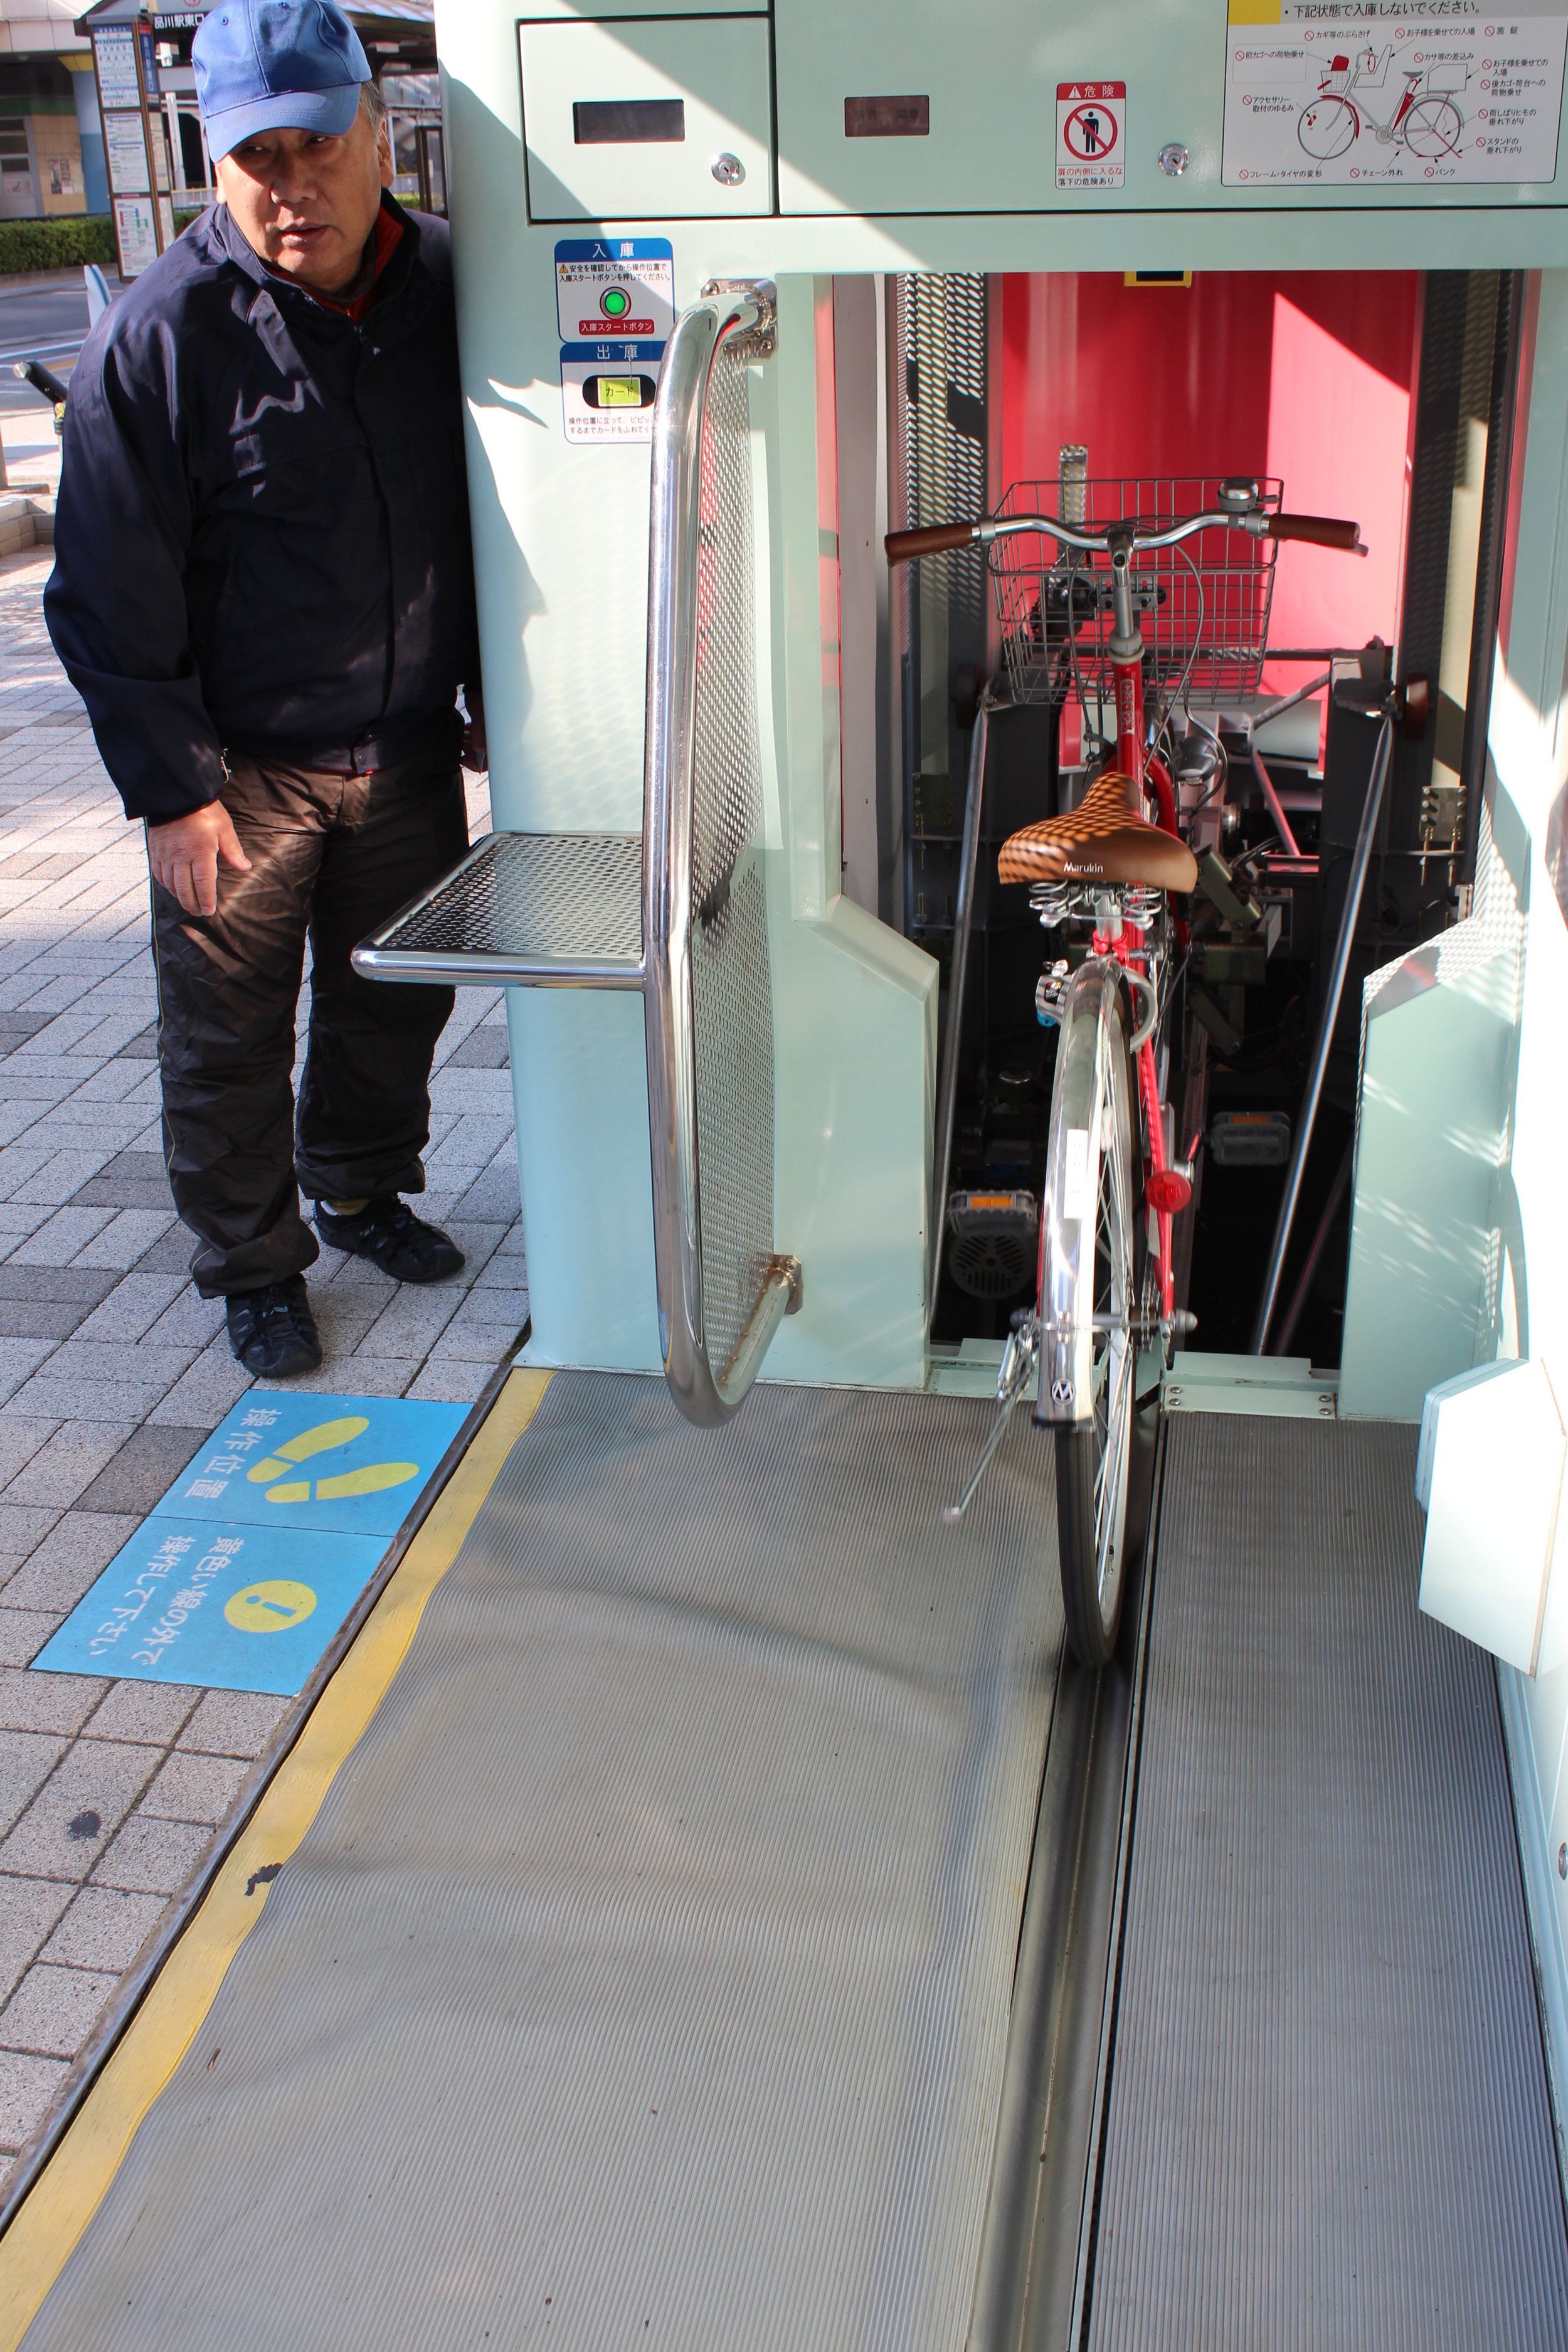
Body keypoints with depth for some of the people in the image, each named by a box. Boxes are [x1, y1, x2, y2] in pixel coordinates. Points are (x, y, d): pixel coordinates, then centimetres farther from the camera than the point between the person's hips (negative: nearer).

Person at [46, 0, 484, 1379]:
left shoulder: (450, 289, -3)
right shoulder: (163, 331, -16)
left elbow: (493, 517, 11)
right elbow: (111, 594, -12)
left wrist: (484, 693, 13)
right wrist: (172, 790, -14)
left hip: (409, 747, 4)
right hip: (241, 762, -4)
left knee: (396, 995, 18)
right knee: (229, 1031, 8)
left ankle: (360, 1186, 43)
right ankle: (253, 1262, 28)